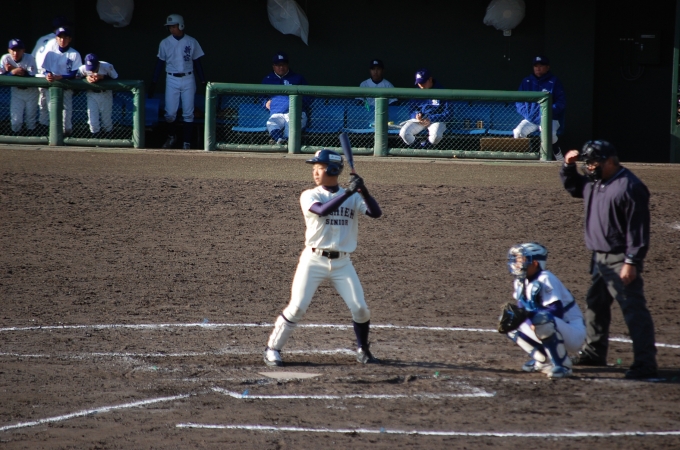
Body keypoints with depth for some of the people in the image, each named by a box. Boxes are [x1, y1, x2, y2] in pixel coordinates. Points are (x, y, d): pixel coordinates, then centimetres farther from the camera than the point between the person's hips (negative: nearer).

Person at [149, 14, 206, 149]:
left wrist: (203, 81, -1)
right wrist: (153, 82, 1)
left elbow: (197, 63, 3)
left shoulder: (192, 42, -2)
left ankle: (187, 142, 4)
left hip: (188, 80, -1)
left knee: (188, 113, 0)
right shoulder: (165, 43, 0)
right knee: (170, 113, 0)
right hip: (171, 80, 1)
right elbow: (160, 63, 5)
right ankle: (171, 137, 23)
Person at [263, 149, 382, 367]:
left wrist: (363, 191, -21)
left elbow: (376, 213, -7)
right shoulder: (309, 196, -2)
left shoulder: (353, 198, 6)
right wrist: (348, 192, -27)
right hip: (314, 260, -2)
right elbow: (322, 210, -22)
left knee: (360, 308, -2)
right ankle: (273, 349, 4)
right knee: (297, 307, -8)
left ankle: (363, 350, 21)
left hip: (342, 263, 2)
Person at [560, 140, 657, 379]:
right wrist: (568, 166, 12)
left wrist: (631, 262, -23)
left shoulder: (630, 187, -17)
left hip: (621, 260, -10)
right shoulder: (594, 183, 11)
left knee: (633, 309, -12)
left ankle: (645, 364, -15)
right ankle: (594, 353, 37)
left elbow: (638, 228, -20)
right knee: (595, 304, 21)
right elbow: (573, 186, 31)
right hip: (600, 258, 10)